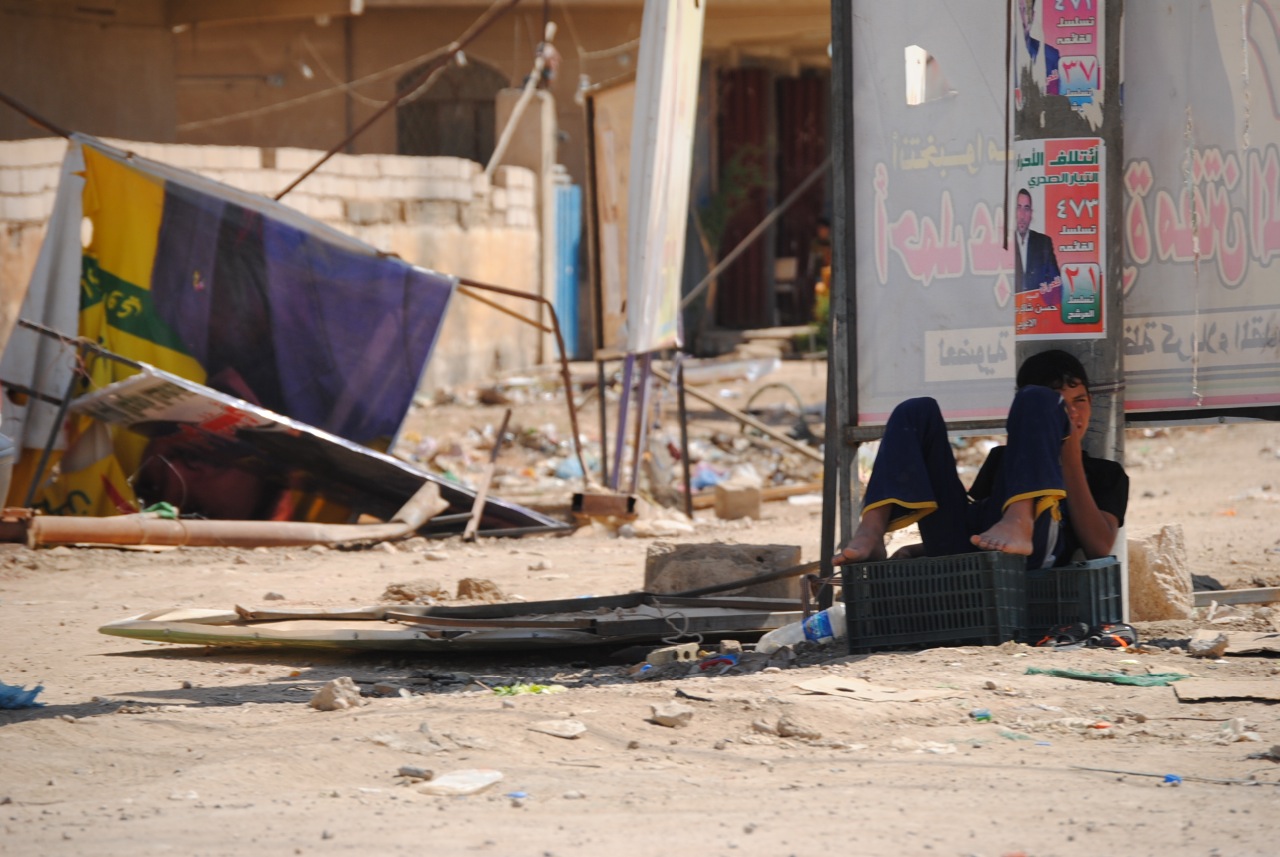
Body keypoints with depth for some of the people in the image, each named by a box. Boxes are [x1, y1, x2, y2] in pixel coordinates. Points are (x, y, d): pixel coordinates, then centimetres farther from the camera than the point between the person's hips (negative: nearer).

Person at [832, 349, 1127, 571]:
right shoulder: (1001, 458, 39)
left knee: (1036, 400, -11)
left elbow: (1099, 547, 8)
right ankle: (870, 536, -22)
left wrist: (1070, 457, 8)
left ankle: (1019, 524, -39)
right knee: (917, 412, 2)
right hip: (962, 549, 4)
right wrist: (914, 552, 9)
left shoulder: (1105, 473, 28)